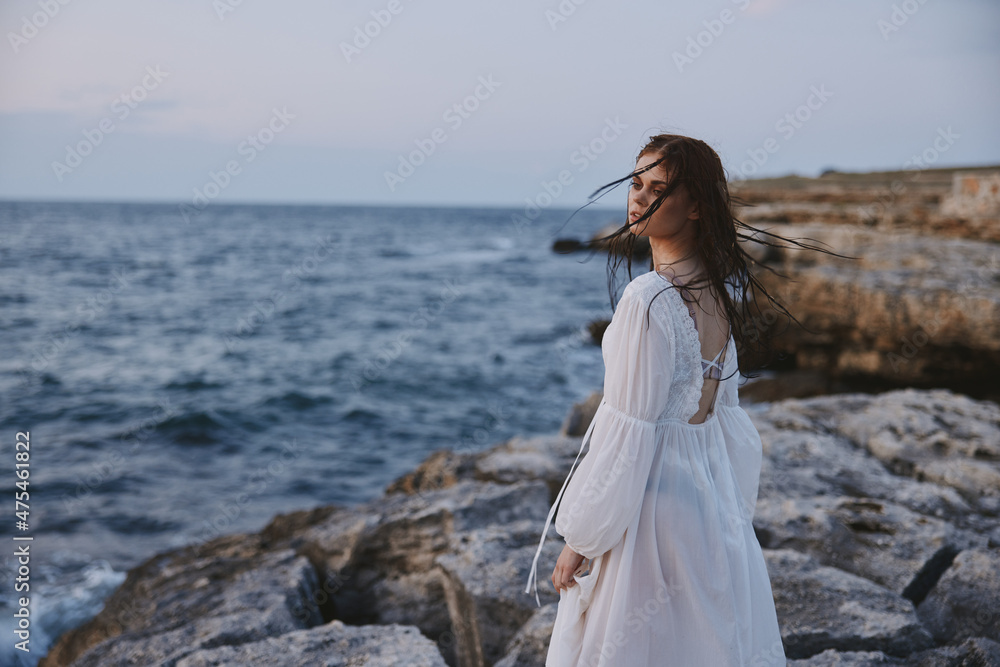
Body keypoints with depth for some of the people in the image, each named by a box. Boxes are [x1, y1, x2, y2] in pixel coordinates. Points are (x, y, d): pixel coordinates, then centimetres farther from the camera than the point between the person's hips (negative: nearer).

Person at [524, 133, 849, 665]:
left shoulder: (648, 299, -23)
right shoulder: (718, 287, 3)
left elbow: (628, 436, -22)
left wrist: (579, 542, -13)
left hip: (651, 496, -9)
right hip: (711, 492, 9)